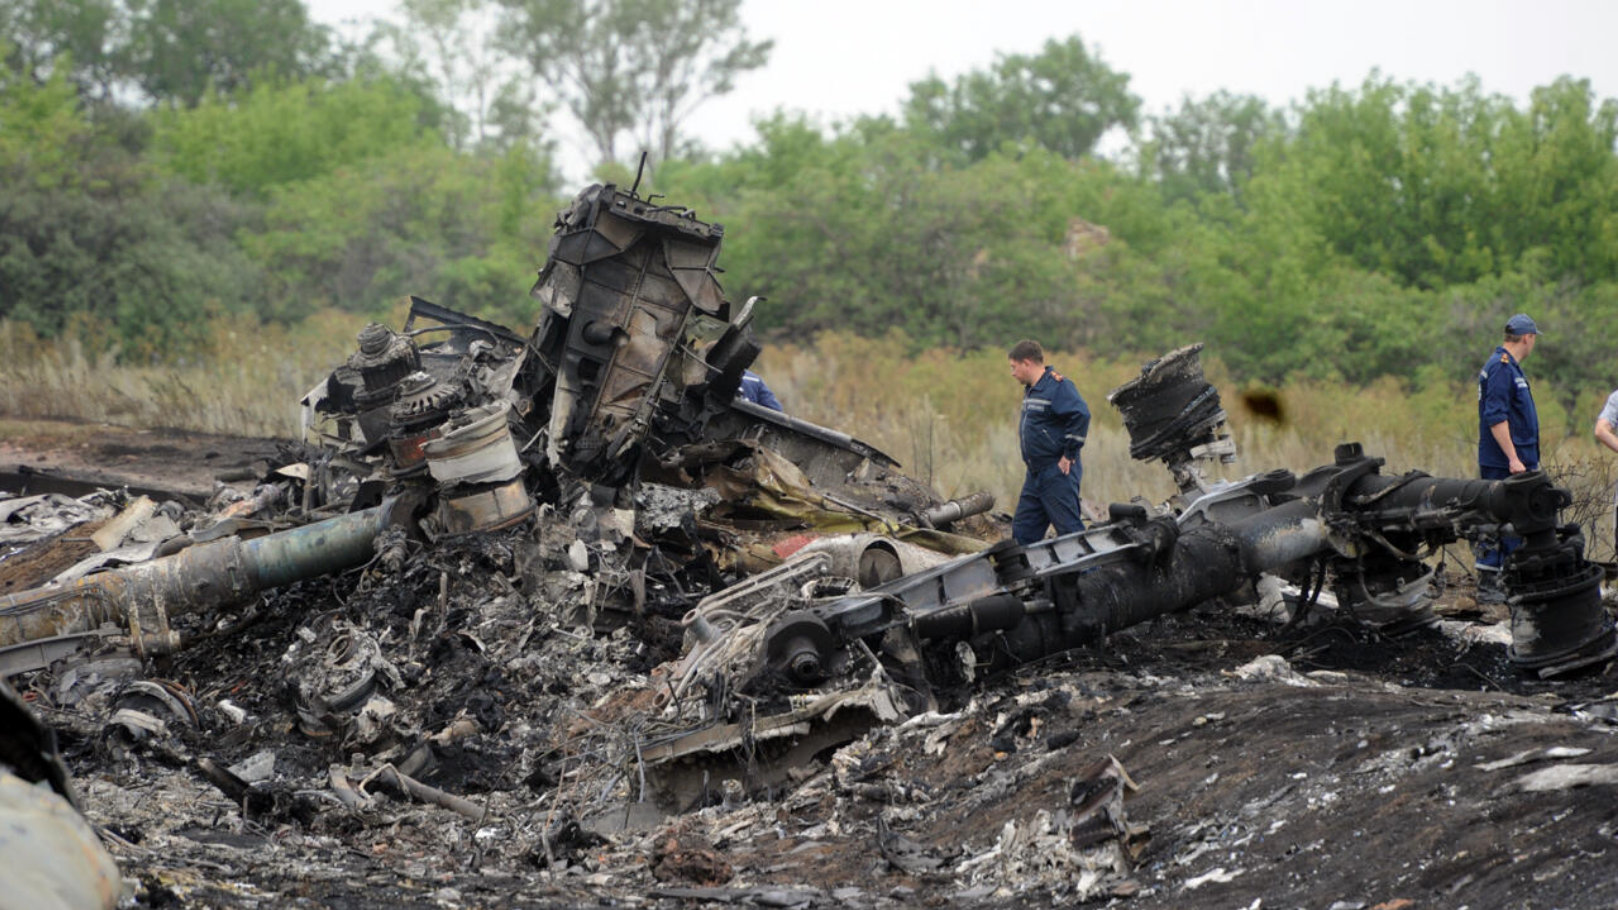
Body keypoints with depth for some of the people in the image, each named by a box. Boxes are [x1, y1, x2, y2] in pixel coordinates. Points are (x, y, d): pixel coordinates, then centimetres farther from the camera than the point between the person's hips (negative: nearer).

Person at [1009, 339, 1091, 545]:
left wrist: (1069, 455, -21)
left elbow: (1081, 414, -25)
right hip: (1036, 475, 10)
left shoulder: (1057, 386, -14)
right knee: (1023, 531, 10)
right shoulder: (1031, 389, 16)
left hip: (1058, 474, -10)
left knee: (1070, 529, -8)